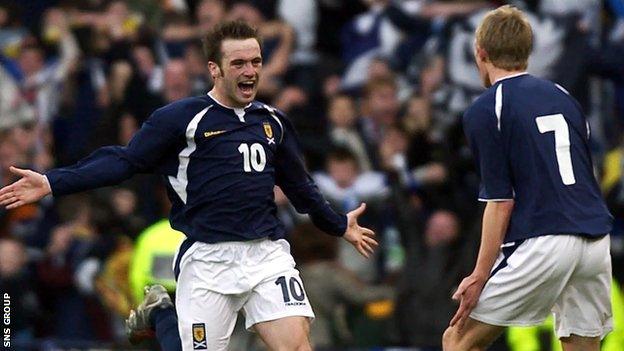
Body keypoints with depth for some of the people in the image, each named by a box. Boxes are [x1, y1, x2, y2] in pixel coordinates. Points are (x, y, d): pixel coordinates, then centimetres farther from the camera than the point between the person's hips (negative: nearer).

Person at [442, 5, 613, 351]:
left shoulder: (484, 112, -2)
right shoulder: (562, 96, 17)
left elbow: (501, 202, -7)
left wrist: (479, 277, -6)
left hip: (541, 244, -6)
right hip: (596, 242, 6)